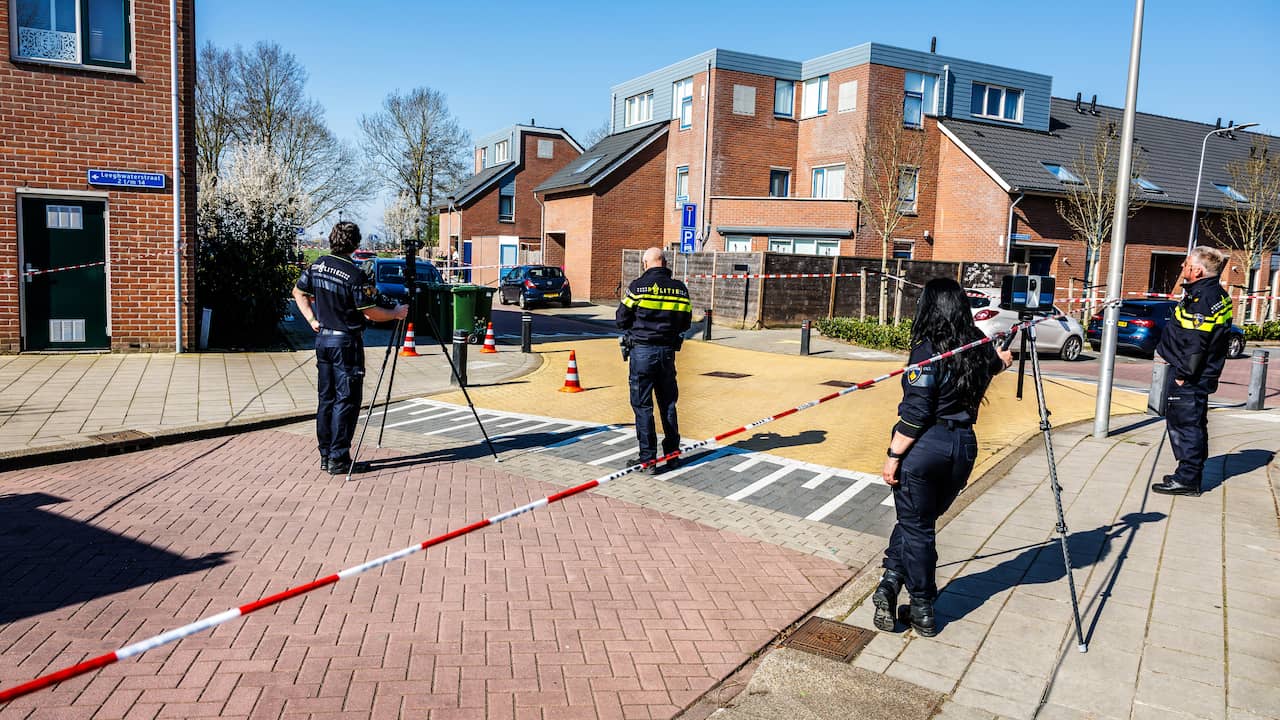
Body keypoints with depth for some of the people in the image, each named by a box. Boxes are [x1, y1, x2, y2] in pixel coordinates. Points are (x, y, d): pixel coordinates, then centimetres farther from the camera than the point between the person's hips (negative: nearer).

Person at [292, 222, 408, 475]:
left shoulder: (317, 266, 4)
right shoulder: (355, 276, -18)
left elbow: (298, 292, 16)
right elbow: (371, 313, -16)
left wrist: (312, 319, 16)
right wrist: (396, 313, -1)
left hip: (322, 338, 7)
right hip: (346, 342, -7)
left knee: (326, 398, 13)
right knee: (346, 401, -1)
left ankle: (325, 455, 19)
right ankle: (338, 459, 0)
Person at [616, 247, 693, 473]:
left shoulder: (637, 286, -8)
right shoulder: (680, 288, 3)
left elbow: (621, 320, -2)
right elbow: (685, 323, 9)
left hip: (642, 351, -4)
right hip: (668, 351, 4)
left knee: (642, 405, 3)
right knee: (668, 404, 15)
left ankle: (648, 458, 3)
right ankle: (672, 454, 22)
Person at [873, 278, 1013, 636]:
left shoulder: (927, 350, -15)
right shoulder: (979, 349, 5)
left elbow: (915, 412, -18)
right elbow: (997, 362, 31)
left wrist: (894, 455, -11)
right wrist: (1003, 356, 55)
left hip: (924, 446, -6)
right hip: (963, 445, 6)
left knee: (916, 527, 8)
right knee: (921, 521, 18)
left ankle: (923, 609, 16)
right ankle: (892, 582, 13)